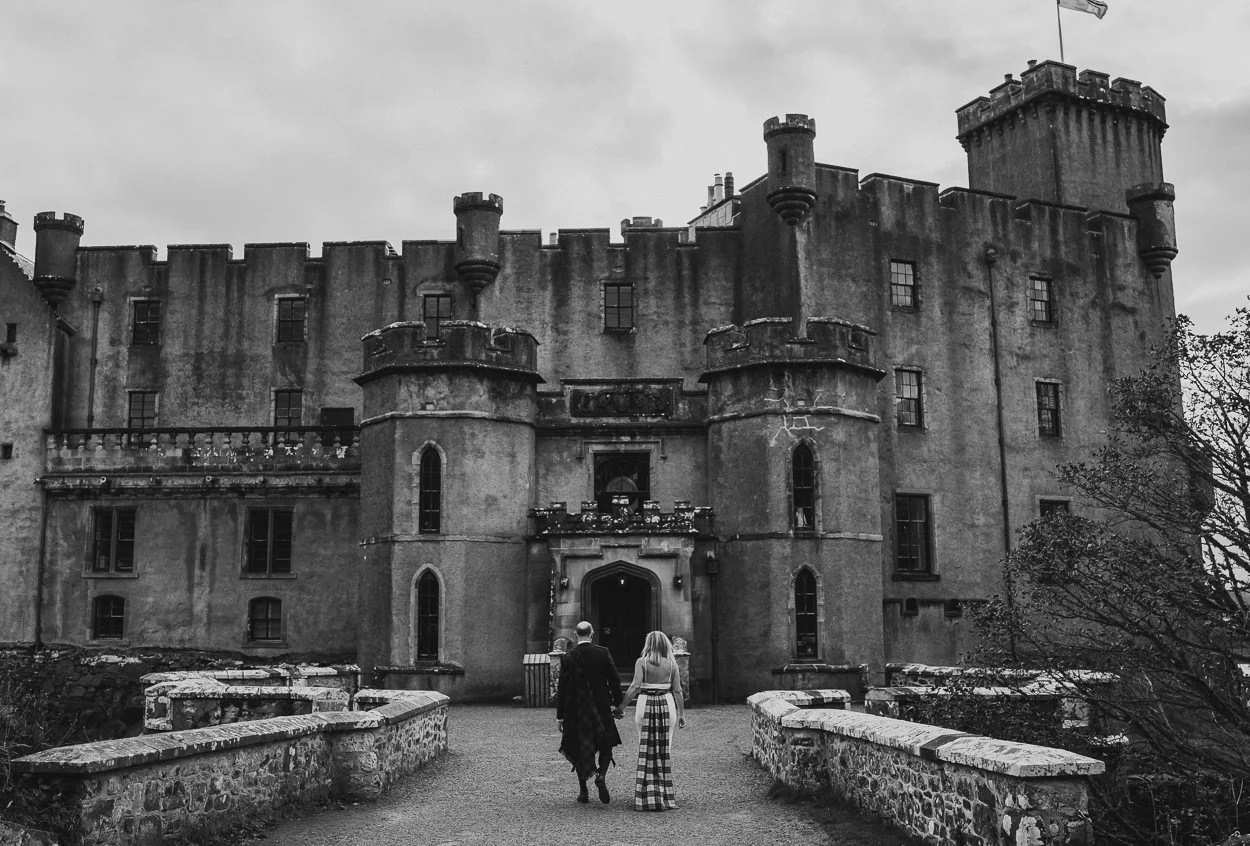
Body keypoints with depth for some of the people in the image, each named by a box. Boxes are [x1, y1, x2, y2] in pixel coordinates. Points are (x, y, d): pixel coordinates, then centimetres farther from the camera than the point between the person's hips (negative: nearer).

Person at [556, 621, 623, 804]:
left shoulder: (568, 658, -7)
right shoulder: (603, 653, -6)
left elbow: (562, 688, -5)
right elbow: (615, 681, -3)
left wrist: (560, 715, 1)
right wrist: (617, 704, 10)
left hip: (575, 711, 0)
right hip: (601, 708, 0)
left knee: (578, 750, 12)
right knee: (606, 745, 15)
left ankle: (583, 792, 14)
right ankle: (601, 775, -10)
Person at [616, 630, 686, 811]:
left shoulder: (642, 662, -5)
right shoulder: (671, 663, 3)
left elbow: (635, 686, -14)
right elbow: (677, 691, 2)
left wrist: (622, 707, -11)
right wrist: (682, 714, 8)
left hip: (646, 704, -2)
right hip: (667, 704, 2)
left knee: (646, 750, 6)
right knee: (664, 750, 8)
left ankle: (647, 796, 7)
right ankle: (664, 795, 11)